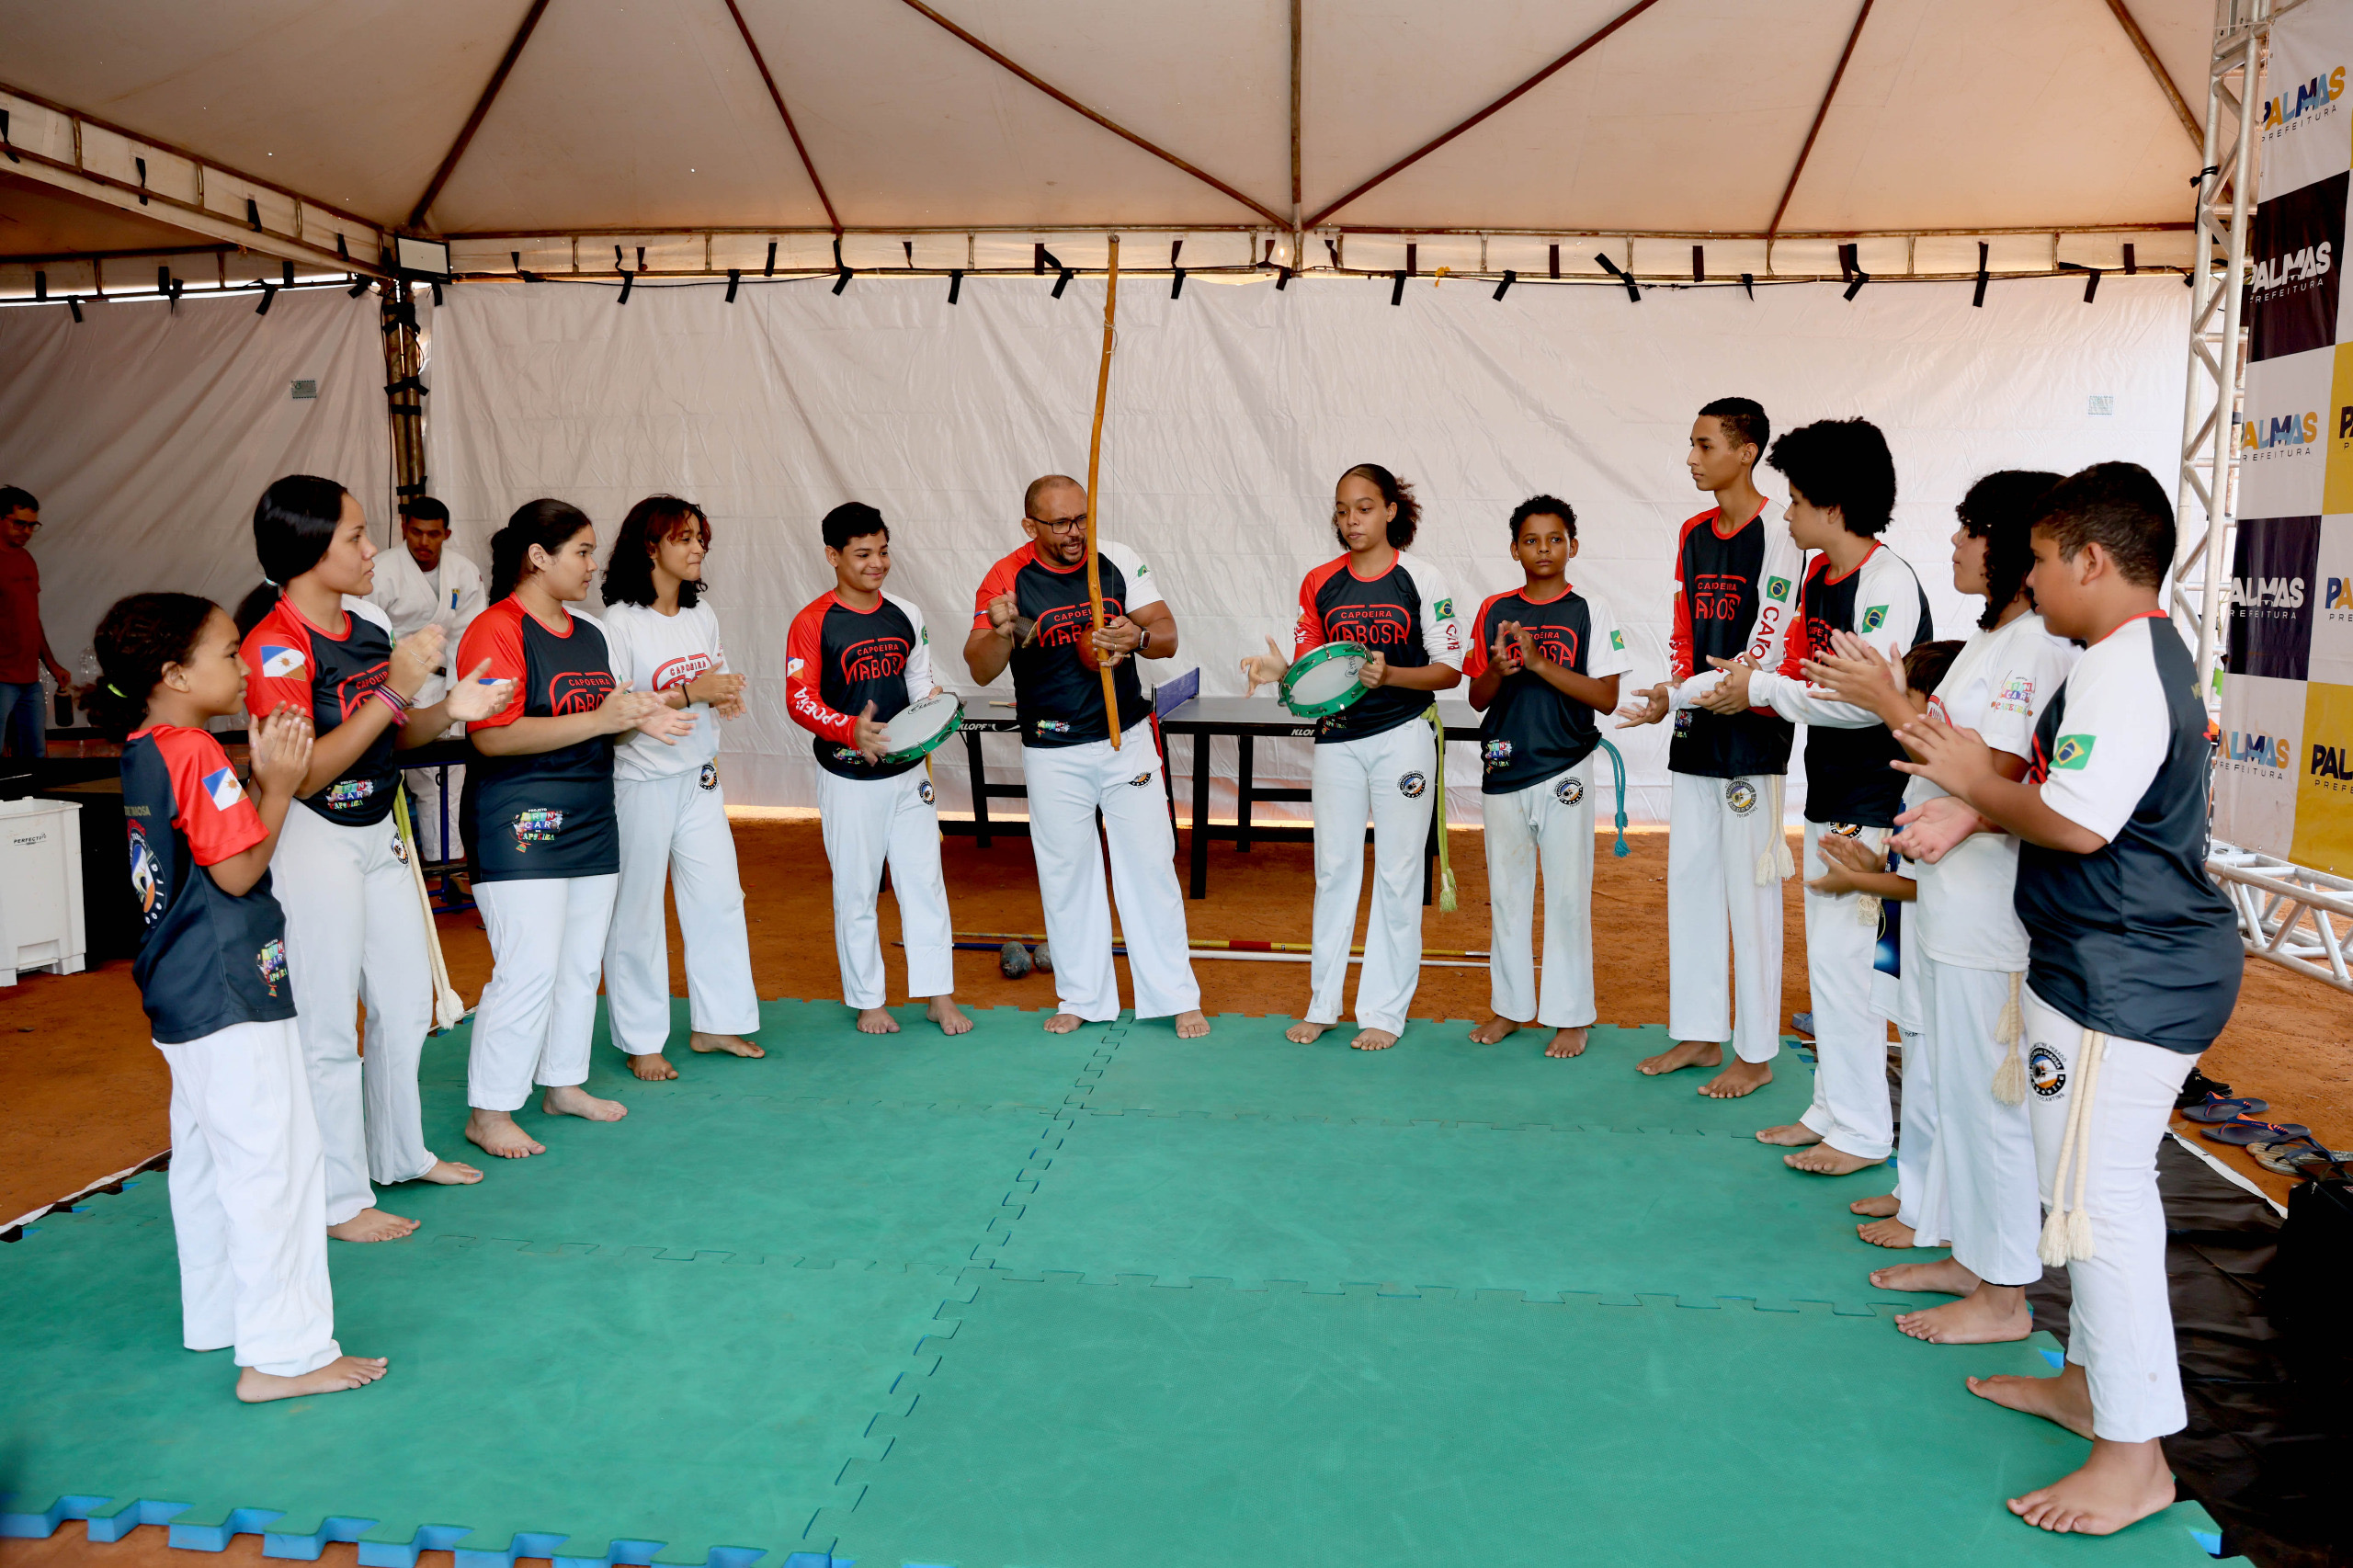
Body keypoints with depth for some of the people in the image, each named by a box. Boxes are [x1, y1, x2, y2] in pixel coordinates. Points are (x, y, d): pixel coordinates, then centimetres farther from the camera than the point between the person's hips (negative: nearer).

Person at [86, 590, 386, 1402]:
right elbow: (240, 871, -19)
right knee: (272, 1162, -6)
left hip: (180, 997, 11)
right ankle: (284, 1353, -2)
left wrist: (261, 779, 8)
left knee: (205, 1159, 19)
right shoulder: (197, 756, -18)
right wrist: (278, 785, -15)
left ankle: (217, 1317, 33)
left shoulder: (143, 753, 12)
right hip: (231, 998, -11)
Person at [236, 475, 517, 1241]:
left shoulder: (372, 625, 4)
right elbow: (303, 774, -26)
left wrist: (450, 710, -7)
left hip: (378, 834, 8)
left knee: (408, 1001, 18)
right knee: (328, 1026, 1)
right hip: (313, 843, -8)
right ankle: (340, 1199, 14)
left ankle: (401, 1153, 36)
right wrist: (393, 689, -29)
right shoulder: (274, 648, -19)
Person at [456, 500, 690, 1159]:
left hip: (590, 820, 9)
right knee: (529, 968, -9)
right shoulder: (496, 630, -12)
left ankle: (564, 1083, 28)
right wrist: (599, 720, -23)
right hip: (520, 827, -9)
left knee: (581, 962, 13)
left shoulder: (589, 635, 15)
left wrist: (639, 717, 6)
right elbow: (492, 735, -21)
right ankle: (489, 1112, 3)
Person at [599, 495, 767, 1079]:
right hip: (641, 783, -6)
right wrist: (689, 693, -23)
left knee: (720, 898, 8)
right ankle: (642, 1042, 16)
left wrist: (725, 699, -4)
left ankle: (714, 1024, 23)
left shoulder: (702, 615, 8)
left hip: (699, 779, 7)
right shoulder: (619, 623, -13)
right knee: (638, 912, 3)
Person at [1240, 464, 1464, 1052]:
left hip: (1402, 735, -3)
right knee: (1334, 870, 8)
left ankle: (1385, 1011, 11)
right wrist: (1279, 671, -14)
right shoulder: (1320, 583, 5)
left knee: (1396, 874, 2)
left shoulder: (1420, 579, -4)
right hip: (1336, 737, 3)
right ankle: (1322, 1005, 18)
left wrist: (1389, 674, -23)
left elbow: (1450, 670, -6)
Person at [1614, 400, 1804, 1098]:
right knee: (1691, 878, 11)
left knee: (1749, 887, -2)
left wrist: (1676, 695, -20)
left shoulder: (1777, 537, -11)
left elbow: (1765, 653, -16)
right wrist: (1669, 699, -1)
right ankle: (1699, 1033, 23)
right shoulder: (1694, 534, 12)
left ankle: (1756, 1053, 9)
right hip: (1695, 732, 8)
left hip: (1752, 733, -8)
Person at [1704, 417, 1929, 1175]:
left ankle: (1865, 1131, 6)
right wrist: (1715, 688, 11)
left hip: (1873, 806, -9)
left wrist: (1763, 689, -16)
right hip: (1828, 795, 10)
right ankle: (1832, 1108, 26)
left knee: (1844, 958, -6)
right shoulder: (1819, 577, 12)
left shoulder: (1888, 581, -17)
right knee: (1828, 958, 15)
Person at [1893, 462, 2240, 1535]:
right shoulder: (2150, 655, 14)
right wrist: (1975, 798, 4)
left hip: (2125, 982, -11)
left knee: (2100, 1197, -5)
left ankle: (2135, 1457, 6)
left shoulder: (2121, 671, -21)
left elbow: (2076, 823, -26)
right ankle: (2091, 1382, 35)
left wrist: (1977, 782, -11)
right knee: (2097, 1190, 20)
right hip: (2133, 966, 11)